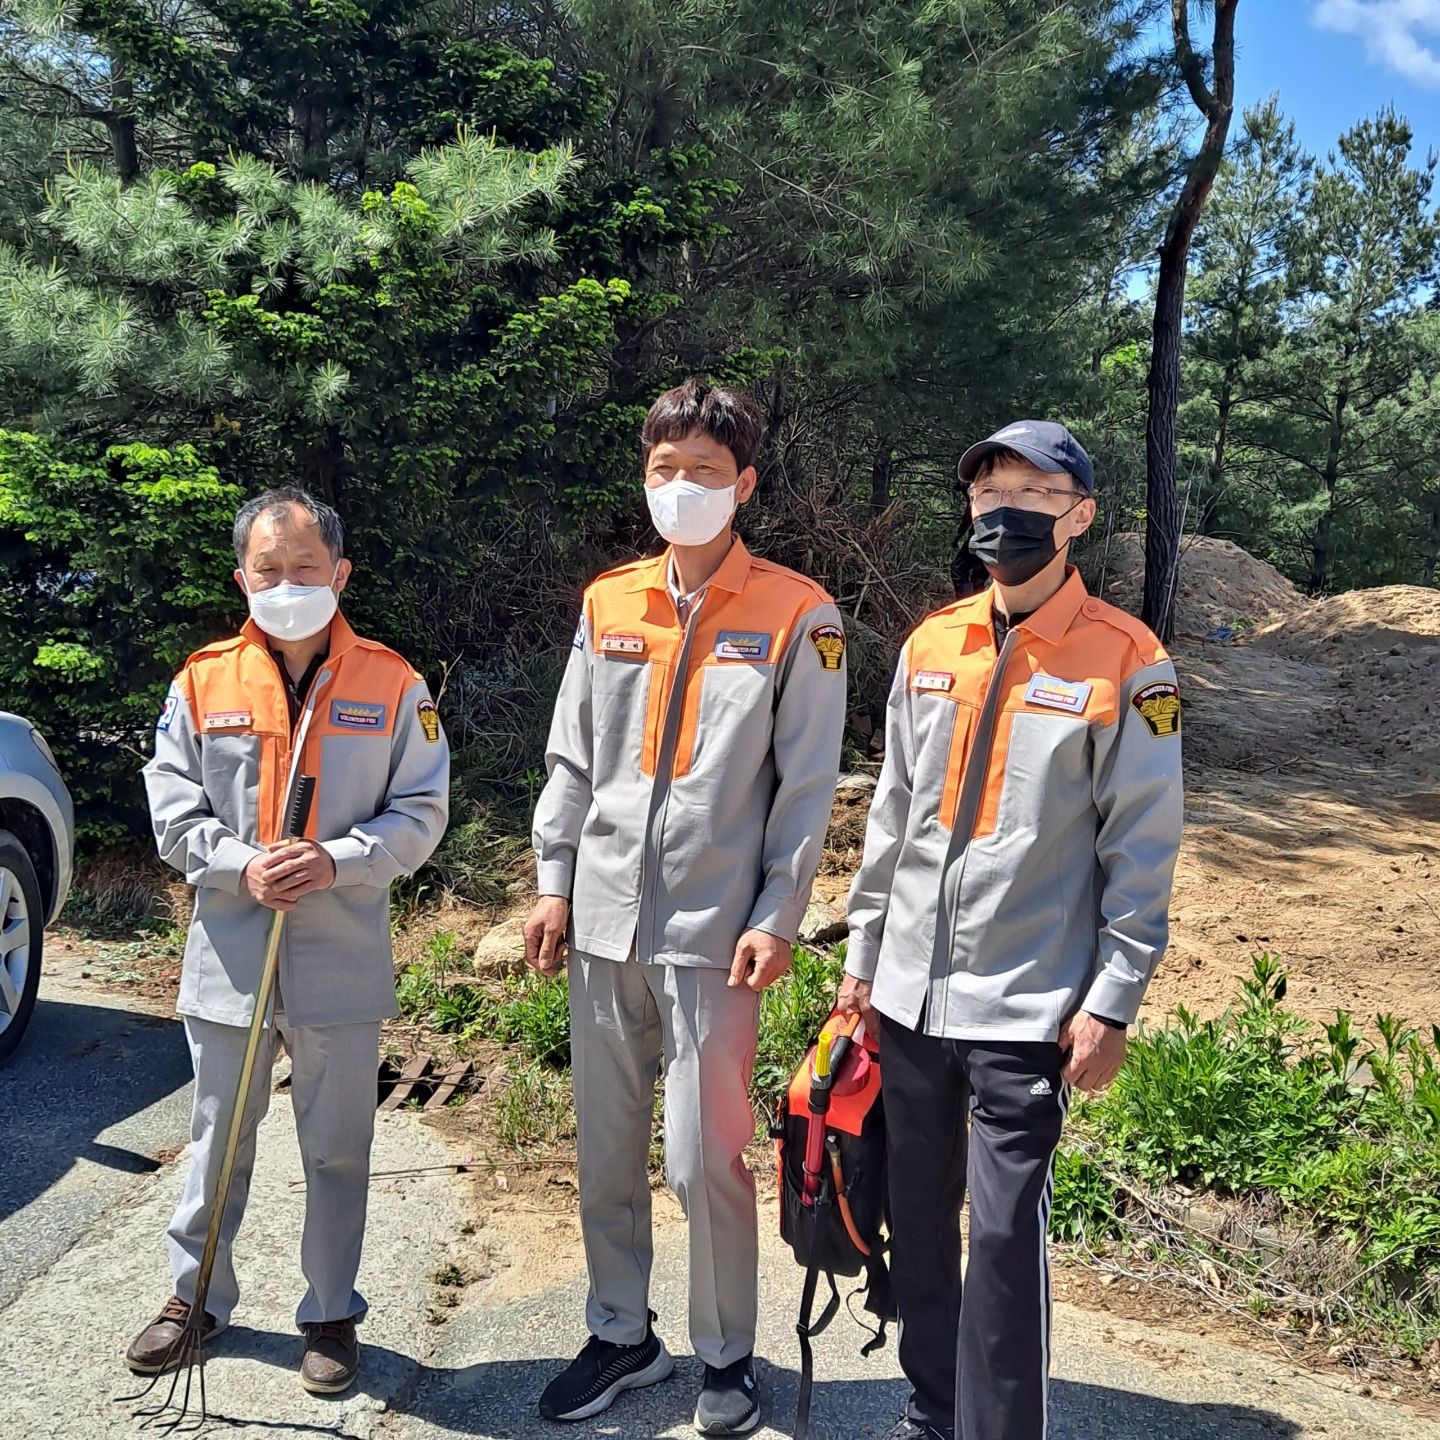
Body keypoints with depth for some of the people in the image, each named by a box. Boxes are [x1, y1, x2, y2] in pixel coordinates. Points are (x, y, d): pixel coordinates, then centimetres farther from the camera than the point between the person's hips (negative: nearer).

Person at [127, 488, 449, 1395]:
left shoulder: (392, 685, -3)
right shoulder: (204, 681, 1)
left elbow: (421, 813, -3)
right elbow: (173, 810, 2)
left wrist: (338, 861, -18)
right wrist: (241, 866, -16)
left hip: (344, 963, -1)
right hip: (229, 956, 2)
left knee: (337, 1149, 11)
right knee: (219, 1140, 18)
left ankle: (332, 1312, 29)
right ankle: (197, 1295, 38)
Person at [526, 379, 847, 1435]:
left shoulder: (797, 617, -4)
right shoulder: (608, 604, 9)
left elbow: (808, 784, -5)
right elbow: (573, 758, 12)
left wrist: (777, 919, -10)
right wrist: (555, 882, 7)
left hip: (715, 930, -4)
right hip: (605, 917, 5)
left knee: (706, 1158, 0)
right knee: (605, 1149, 14)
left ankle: (728, 1356, 24)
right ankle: (622, 1336, 34)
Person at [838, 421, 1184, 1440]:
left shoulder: (1127, 665, -7)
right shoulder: (930, 648, 7)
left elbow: (1142, 851, -7)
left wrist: (1110, 1005, -10)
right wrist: (865, 956, 12)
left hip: (1029, 1008, -5)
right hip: (911, 997, 5)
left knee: (1005, 1232, -2)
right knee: (917, 1213, 15)